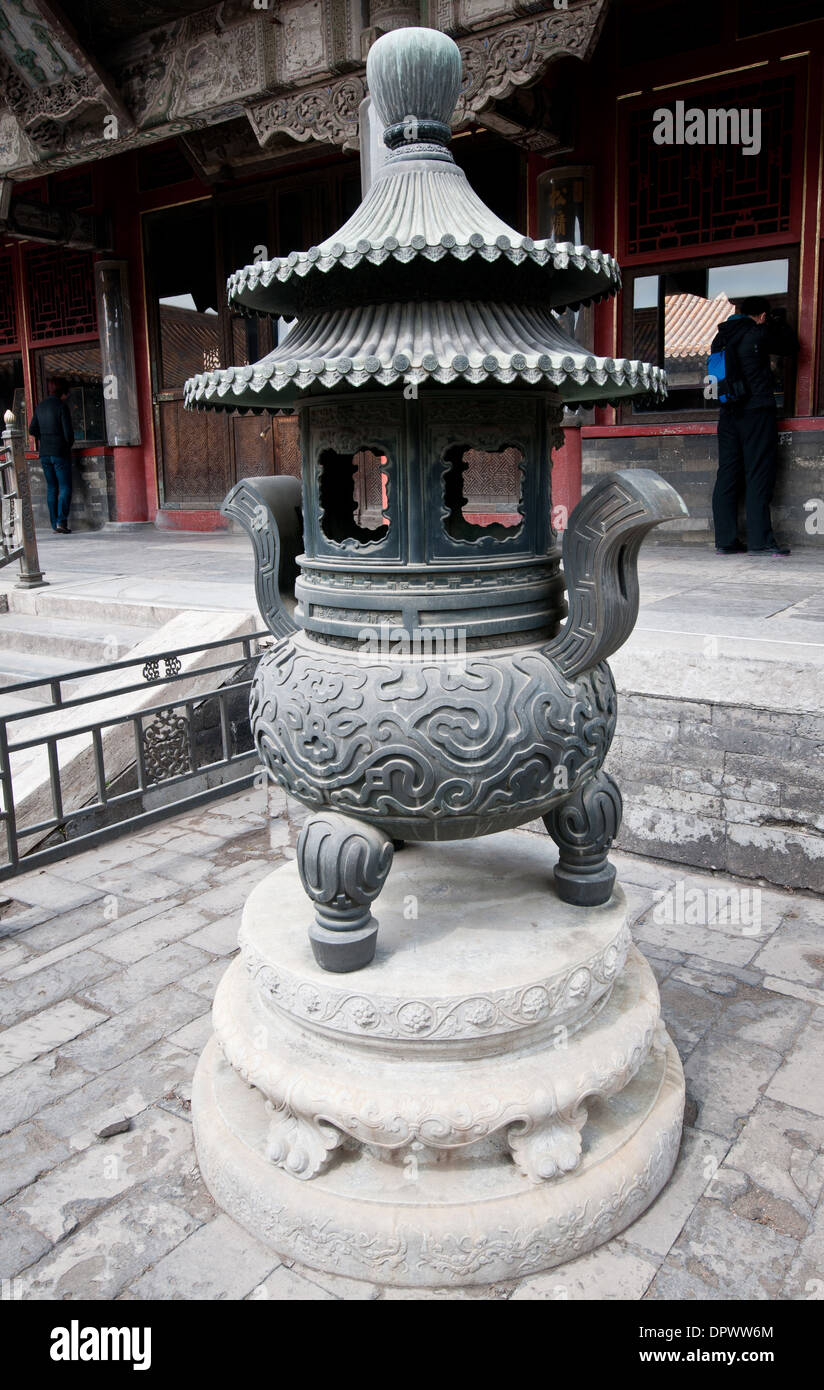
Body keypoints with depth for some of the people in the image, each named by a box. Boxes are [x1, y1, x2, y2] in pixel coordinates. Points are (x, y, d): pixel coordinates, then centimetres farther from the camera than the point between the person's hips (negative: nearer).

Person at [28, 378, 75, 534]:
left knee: (51, 488, 10)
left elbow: (32, 430, 10)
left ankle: (54, 524, 11)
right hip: (60, 452, -6)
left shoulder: (39, 407, 8)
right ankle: (61, 521, -14)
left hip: (44, 453, 6)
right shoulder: (62, 406, -10)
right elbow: (68, 432, -13)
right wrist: (69, 445, 5)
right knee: (65, 487, -2)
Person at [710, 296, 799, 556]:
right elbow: (791, 347, 5)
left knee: (728, 475, 6)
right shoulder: (758, 335, -7)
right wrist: (779, 323, 21)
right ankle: (760, 540, -7)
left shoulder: (721, 337, 9)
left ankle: (725, 540, 5)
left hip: (728, 414, 6)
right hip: (757, 410, -6)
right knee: (759, 475, -5)